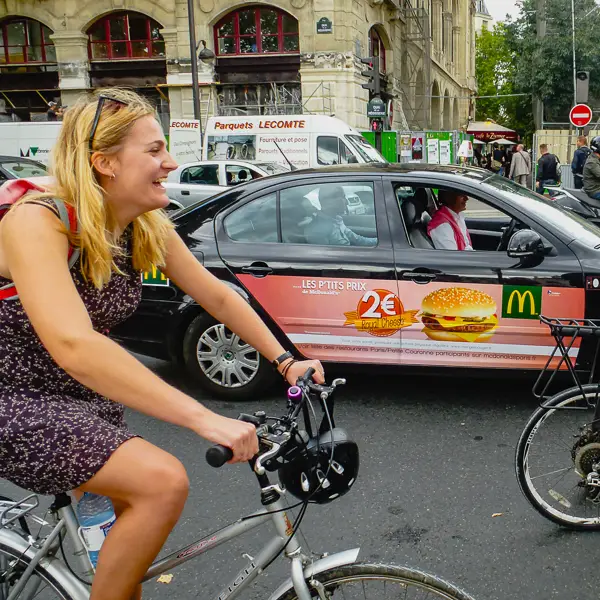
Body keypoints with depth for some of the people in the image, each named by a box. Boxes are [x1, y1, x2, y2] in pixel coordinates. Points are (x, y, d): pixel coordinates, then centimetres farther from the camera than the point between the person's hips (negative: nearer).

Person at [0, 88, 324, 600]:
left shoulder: (149, 227, -5)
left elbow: (217, 296, 6)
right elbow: (73, 346, -40)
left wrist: (285, 360, -1)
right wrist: (205, 419, -44)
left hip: (83, 396, 8)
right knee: (163, 482, -24)